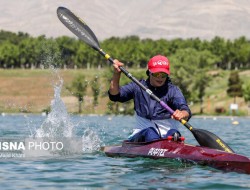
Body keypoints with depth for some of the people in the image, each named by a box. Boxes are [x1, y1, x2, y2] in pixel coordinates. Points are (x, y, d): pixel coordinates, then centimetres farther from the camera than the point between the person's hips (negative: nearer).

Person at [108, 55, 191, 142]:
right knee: (150, 132, -33)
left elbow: (186, 112, -16)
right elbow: (114, 96, 4)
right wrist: (116, 74, -11)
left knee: (173, 133, -35)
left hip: (166, 135, -2)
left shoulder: (173, 90, 1)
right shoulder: (138, 87, 10)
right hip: (141, 136, 2)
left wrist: (181, 114, -42)